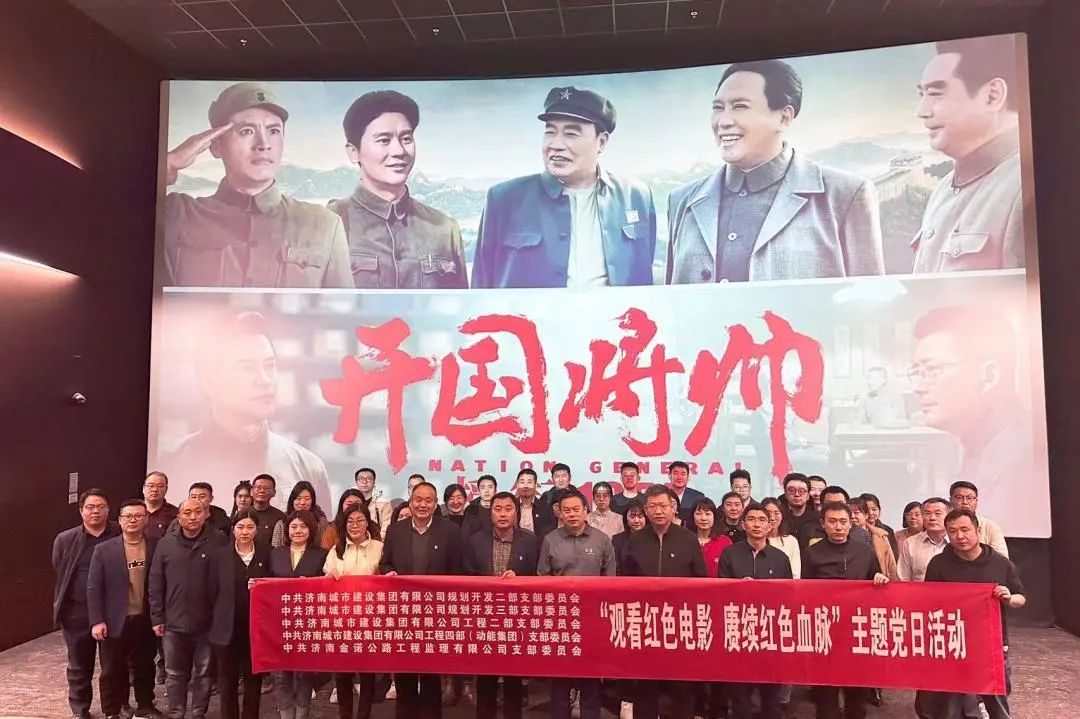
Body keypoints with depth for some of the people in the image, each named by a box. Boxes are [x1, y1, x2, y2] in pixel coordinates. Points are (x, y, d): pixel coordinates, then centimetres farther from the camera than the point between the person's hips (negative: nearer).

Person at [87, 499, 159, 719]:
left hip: (146, 620, 1)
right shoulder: (103, 550, -5)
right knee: (112, 670, 10)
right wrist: (97, 621, -11)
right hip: (114, 622, -1)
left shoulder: (157, 547, -3)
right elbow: (93, 588, -5)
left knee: (145, 667, 15)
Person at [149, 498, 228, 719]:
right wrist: (157, 617, 1)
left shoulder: (219, 542, -7)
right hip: (174, 622, 2)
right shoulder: (166, 543, -1)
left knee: (203, 673, 12)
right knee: (175, 673, 14)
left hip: (208, 622, -1)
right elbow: (155, 583, 3)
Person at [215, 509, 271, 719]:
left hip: (256, 626, 1)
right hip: (228, 627, -1)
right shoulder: (221, 554, 1)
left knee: (253, 679, 9)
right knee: (227, 679, 8)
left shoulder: (266, 555, 5)